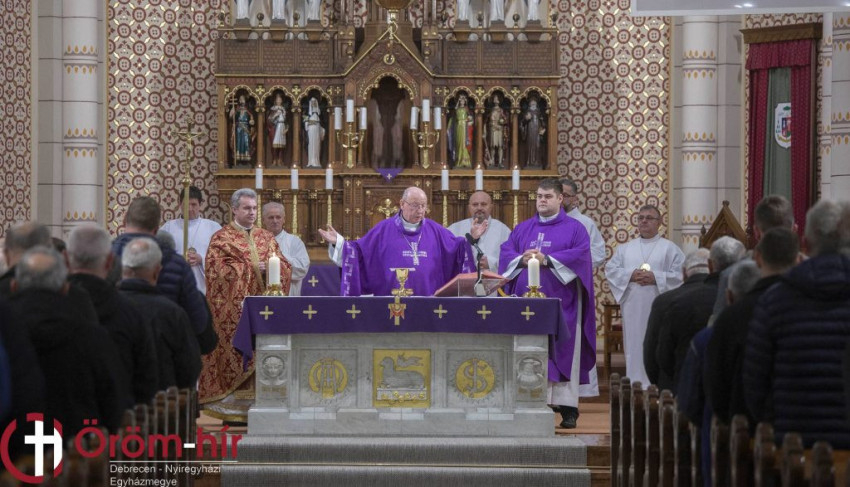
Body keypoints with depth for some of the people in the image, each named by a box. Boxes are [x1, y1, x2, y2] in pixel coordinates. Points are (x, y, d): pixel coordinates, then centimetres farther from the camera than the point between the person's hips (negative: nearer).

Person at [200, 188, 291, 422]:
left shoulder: (267, 238, 18)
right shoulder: (221, 238, 3)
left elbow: (285, 266, 15)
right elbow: (216, 270, -10)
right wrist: (250, 268, -11)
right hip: (234, 310, -4)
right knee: (237, 351, -9)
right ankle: (233, 404, -6)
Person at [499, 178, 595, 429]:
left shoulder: (574, 228, 6)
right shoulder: (523, 228, 18)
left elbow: (581, 255, -9)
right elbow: (506, 251, 10)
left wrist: (547, 259, -16)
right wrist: (522, 259, -11)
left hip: (560, 302, -3)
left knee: (562, 352, -6)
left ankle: (567, 408, -4)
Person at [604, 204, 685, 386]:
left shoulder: (669, 248, 4)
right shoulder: (625, 248, 15)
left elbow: (681, 274, -4)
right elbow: (610, 269, 7)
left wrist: (656, 278, -14)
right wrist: (630, 275, -9)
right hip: (633, 307, 3)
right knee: (634, 346, 3)